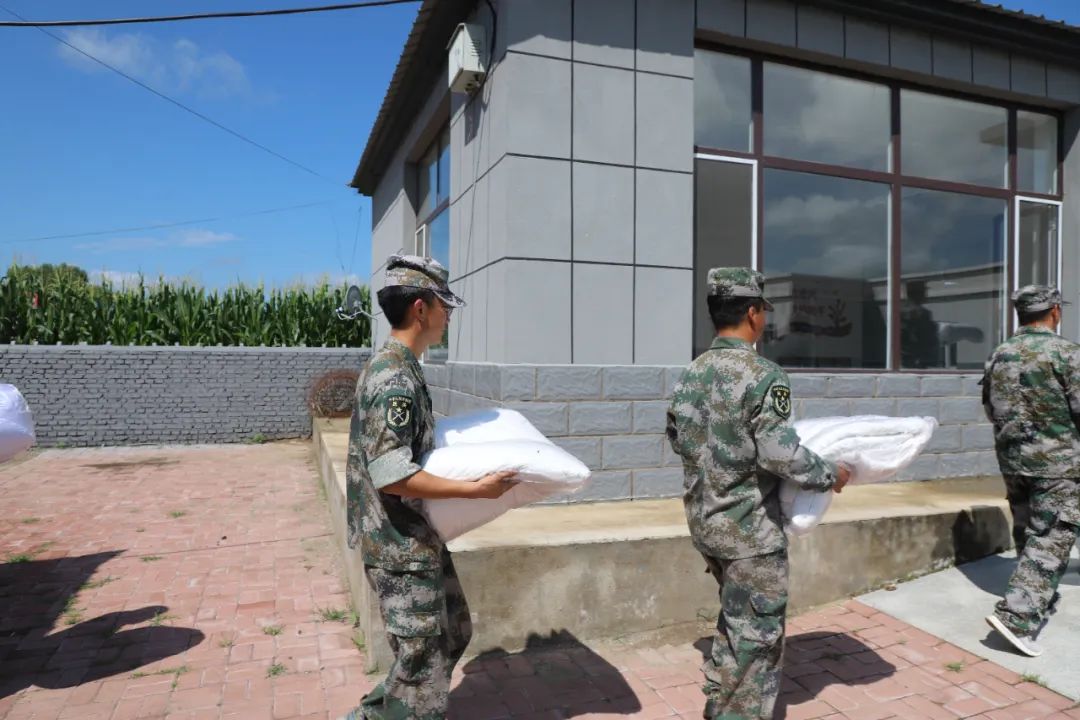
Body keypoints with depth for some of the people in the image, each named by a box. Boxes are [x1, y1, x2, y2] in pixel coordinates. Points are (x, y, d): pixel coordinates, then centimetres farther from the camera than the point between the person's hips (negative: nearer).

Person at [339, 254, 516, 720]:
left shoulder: (398, 368, 9)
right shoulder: (395, 379, -23)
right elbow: (393, 476, -27)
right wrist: (476, 489, -22)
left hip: (419, 536, 10)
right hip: (400, 546, -10)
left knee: (454, 632, 22)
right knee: (423, 665, 3)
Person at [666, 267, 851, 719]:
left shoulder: (691, 374, 2)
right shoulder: (763, 375, -20)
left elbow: (677, 440, 11)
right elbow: (781, 454, -22)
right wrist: (830, 475, -6)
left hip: (704, 520, 8)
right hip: (750, 527, -8)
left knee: (735, 616, 26)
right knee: (757, 633, 9)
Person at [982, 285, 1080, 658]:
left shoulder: (999, 355, 6)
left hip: (1011, 459, 6)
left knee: (1027, 532, 18)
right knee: (1050, 539, -4)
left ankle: (1041, 599, 33)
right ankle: (1016, 614, -13)